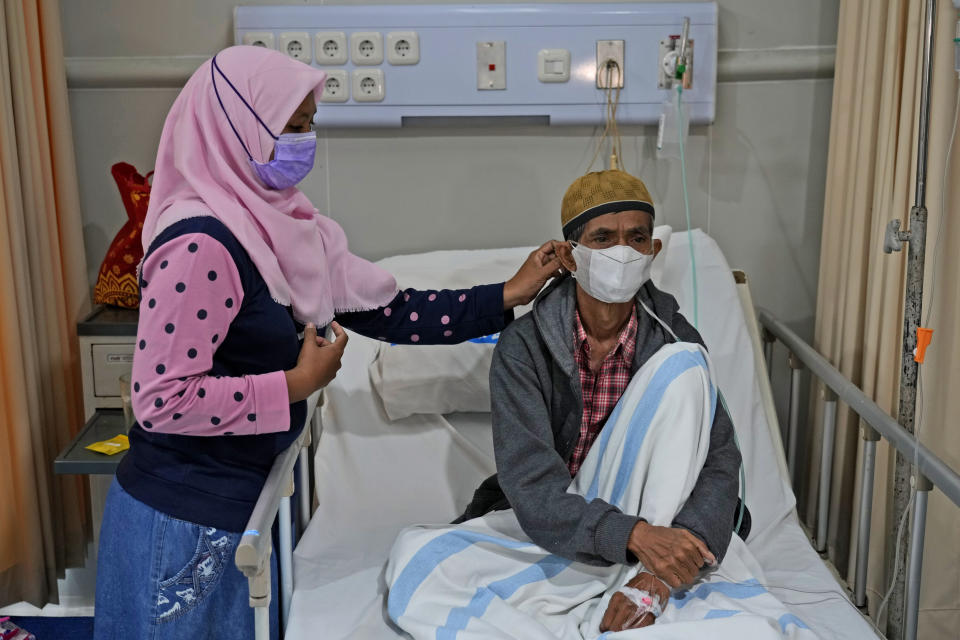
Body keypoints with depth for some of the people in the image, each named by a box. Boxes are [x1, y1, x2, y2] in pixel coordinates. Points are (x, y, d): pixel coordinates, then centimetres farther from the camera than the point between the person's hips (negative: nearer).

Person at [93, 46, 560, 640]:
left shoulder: (276, 224, 3)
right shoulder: (201, 245, -23)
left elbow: (388, 311, 4)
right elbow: (162, 400, -25)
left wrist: (509, 295, 2)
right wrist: (299, 383, -18)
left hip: (242, 506, 8)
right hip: (183, 523, -8)